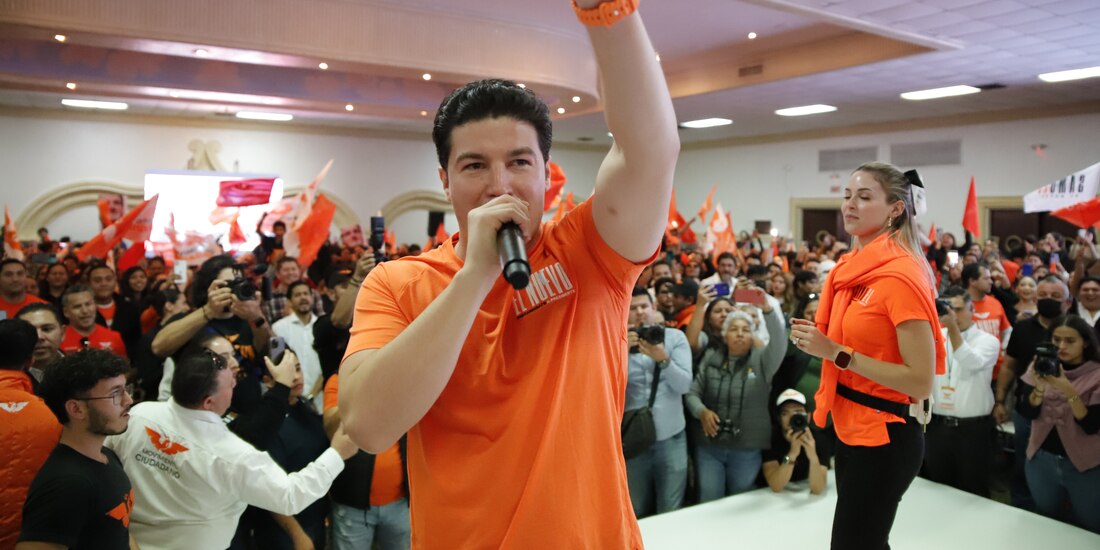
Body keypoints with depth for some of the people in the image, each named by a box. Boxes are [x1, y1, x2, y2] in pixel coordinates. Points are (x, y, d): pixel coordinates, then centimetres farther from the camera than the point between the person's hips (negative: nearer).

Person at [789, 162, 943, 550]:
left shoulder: (901, 275, -20)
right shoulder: (852, 266, 5)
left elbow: (922, 382, -22)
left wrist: (836, 353, -24)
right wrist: (817, 341, -1)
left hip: (885, 438, -8)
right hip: (850, 430, 8)